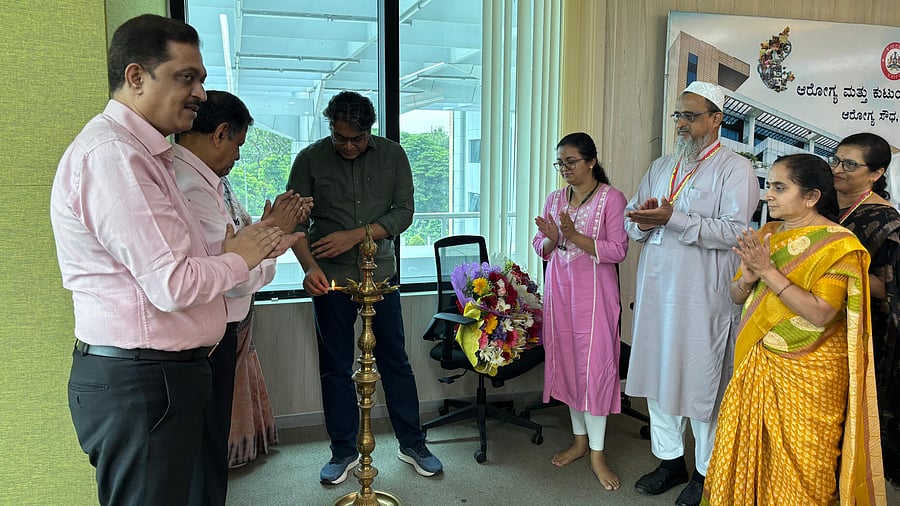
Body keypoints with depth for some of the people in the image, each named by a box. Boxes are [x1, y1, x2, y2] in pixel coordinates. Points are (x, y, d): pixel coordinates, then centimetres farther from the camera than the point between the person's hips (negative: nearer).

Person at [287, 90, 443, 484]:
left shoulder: (392, 155, 0)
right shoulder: (310, 159, -3)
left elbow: (404, 212, -4)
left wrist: (355, 235, -16)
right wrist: (310, 266, -22)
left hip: (380, 274, 1)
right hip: (331, 278, 0)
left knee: (396, 362, 8)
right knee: (335, 368, 8)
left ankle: (412, 445, 23)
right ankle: (344, 452, 24)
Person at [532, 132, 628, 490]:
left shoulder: (611, 198, -6)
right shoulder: (555, 199, 11)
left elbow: (618, 250, -12)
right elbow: (541, 248, 11)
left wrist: (575, 237, -21)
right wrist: (551, 238, -11)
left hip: (594, 291, -5)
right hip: (558, 288, 6)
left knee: (594, 365, -4)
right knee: (566, 361, 9)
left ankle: (597, 453, 7)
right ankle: (580, 440, 24)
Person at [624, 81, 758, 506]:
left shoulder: (735, 169, -4)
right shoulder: (661, 167, 16)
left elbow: (735, 230, -17)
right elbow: (630, 217, 16)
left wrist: (673, 219, -24)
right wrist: (643, 221, -8)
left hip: (703, 296, -6)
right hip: (655, 290, 6)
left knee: (701, 380, 3)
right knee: (658, 373, 12)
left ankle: (707, 470, 22)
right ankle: (669, 460, 29)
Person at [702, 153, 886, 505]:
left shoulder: (838, 244, -13)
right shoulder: (766, 235, 6)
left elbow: (821, 313, -23)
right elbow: (736, 296, 9)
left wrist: (769, 271, -23)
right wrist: (747, 278, -13)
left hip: (808, 373, -6)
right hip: (756, 364, 6)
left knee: (798, 467, 7)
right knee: (742, 451, 13)